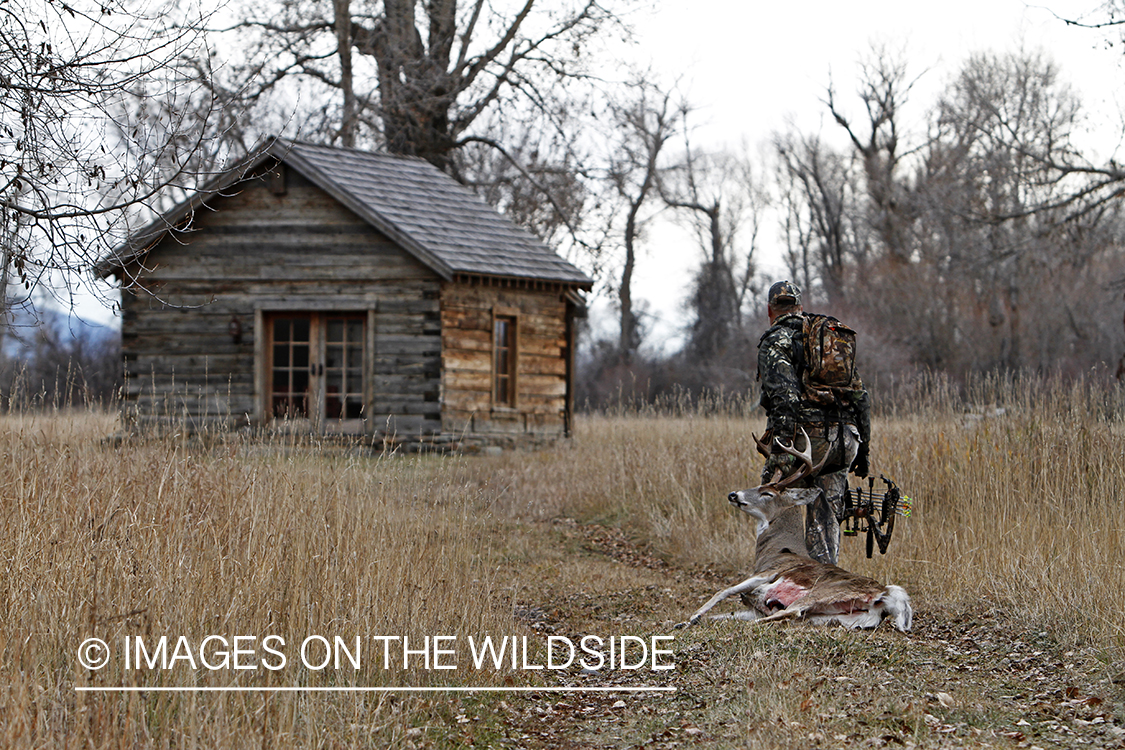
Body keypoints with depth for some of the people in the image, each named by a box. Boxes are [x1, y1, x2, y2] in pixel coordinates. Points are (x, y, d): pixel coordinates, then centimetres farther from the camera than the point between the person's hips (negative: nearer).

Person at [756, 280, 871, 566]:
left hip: (804, 436, -5)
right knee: (826, 518, 8)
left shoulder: (775, 341, 1)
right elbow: (860, 396, 19)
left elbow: (784, 396, -15)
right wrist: (863, 447, 22)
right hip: (843, 440, 5)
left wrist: (780, 446, -21)